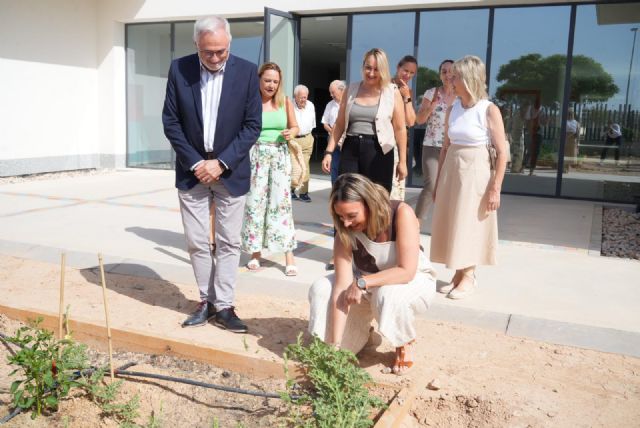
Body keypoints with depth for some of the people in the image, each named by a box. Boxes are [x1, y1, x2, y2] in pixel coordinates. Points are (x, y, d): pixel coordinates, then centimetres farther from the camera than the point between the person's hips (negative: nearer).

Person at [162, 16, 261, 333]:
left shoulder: (247, 72, -6)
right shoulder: (179, 69, -3)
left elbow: (252, 125, -6)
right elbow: (171, 122, -2)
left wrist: (221, 163, -13)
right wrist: (195, 163, -11)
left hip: (230, 170, -1)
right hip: (192, 169, 1)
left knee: (228, 242, 3)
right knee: (196, 242, 5)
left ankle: (224, 305, 13)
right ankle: (206, 300, 20)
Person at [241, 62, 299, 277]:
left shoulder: (285, 102, 4)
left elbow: (295, 126, 14)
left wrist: (291, 133, -8)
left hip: (280, 155, 2)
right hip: (256, 155, -1)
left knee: (282, 201, -1)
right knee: (255, 201, 3)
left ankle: (289, 255, 2)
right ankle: (255, 253, 16)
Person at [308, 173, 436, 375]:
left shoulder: (401, 214, -30)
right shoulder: (345, 231, -22)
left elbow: (407, 272, -32)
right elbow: (342, 286, -26)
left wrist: (362, 282, -36)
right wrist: (335, 344, -30)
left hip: (414, 281, -3)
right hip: (367, 284, 4)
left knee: (388, 295, -37)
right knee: (320, 290, -18)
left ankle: (405, 345, -5)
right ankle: (361, 329, 9)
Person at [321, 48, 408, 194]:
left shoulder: (392, 93, 1)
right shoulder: (352, 90, 9)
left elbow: (400, 129, 0)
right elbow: (339, 124, 11)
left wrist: (402, 161, -3)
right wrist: (329, 152, 4)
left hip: (378, 150, -2)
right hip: (350, 148, 3)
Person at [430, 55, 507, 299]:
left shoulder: (489, 110, -10)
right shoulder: (453, 109, 6)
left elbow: (501, 153, -10)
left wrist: (495, 189, -13)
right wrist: (438, 181, 11)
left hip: (476, 172, -5)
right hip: (452, 171, 5)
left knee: (470, 224, 3)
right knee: (452, 224, 8)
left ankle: (468, 277, 17)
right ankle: (458, 274, 21)